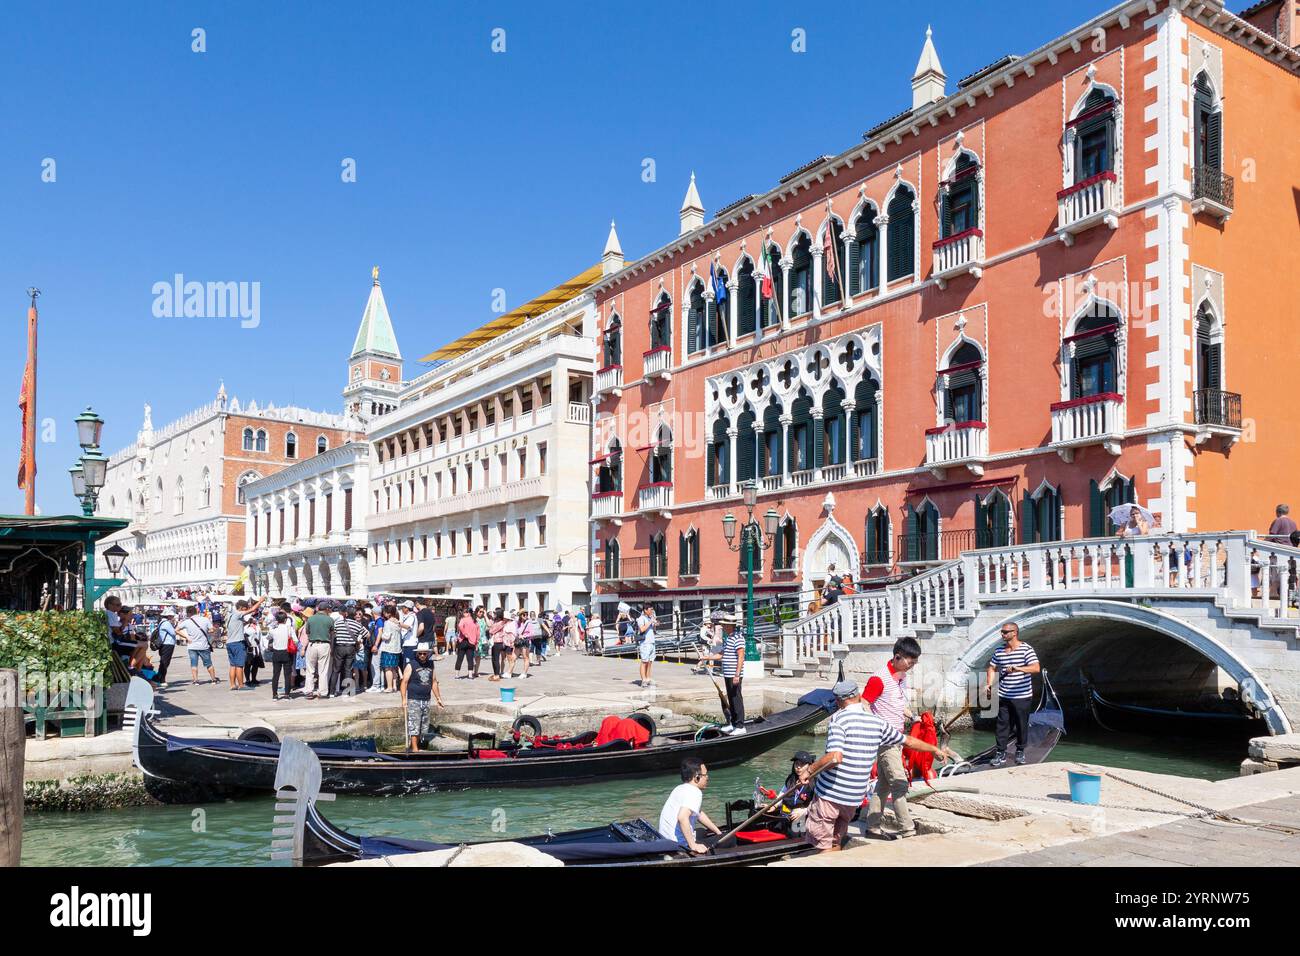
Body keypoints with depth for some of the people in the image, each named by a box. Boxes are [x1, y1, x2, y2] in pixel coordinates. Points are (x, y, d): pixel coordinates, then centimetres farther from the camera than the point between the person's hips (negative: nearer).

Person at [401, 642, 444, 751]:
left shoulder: (430, 665, 10)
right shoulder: (411, 665, -7)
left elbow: (434, 682, 19)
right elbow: (404, 682, -10)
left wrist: (438, 698, 18)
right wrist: (404, 699, -17)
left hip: (426, 700, 6)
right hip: (413, 700, -6)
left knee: (423, 727, 10)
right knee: (414, 726, -7)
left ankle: (414, 746, 22)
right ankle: (415, 750, -5)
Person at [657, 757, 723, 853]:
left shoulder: (681, 788, 15)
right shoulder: (695, 792, -16)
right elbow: (682, 817, -32)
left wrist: (719, 833, 22)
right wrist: (693, 845, -29)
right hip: (678, 843, -10)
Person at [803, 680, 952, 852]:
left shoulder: (839, 717, -12)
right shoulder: (876, 722, 6)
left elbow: (835, 757, -25)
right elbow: (909, 741, 18)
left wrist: (810, 770, -13)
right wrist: (935, 749, 33)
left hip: (829, 794, -6)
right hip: (855, 797, 6)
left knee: (823, 843, 4)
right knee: (835, 843, 22)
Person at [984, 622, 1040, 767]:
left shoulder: (1026, 649, -9)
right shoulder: (999, 651, 7)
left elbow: (1036, 668, -20)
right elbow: (992, 668, 18)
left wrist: (1018, 668, -34)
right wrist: (989, 684, 3)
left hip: (1022, 696, -4)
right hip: (1004, 696, 4)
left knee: (1022, 725, 7)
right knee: (1002, 724, 3)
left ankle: (1020, 751, 24)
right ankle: (1000, 753, 8)